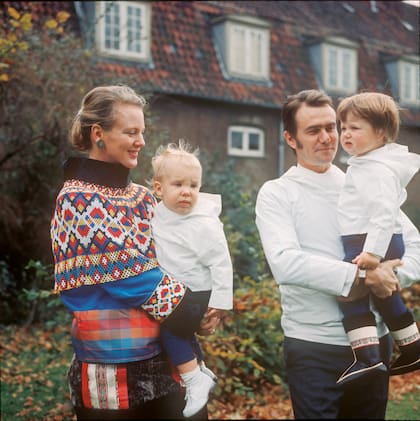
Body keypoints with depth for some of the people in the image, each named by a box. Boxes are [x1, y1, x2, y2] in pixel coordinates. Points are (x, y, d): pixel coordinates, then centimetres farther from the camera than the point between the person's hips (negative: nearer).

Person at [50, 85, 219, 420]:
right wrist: (193, 309, -10)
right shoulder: (79, 200, -11)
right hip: (113, 367, -6)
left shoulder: (143, 196, 11)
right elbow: (129, 273, -16)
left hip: (168, 355, 7)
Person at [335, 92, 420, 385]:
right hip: (378, 244, 11)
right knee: (384, 294, 22)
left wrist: (373, 251, -33)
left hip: (375, 242, -11)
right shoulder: (366, 165, 16)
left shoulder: (379, 169, -17)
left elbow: (384, 212, -27)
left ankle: (367, 358, -20)